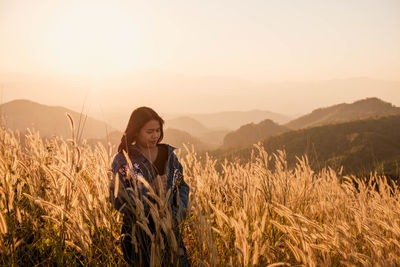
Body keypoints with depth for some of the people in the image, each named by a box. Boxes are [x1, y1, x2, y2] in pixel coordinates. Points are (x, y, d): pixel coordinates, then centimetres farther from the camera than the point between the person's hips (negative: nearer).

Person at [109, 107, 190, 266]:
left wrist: (177, 214, -7)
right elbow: (117, 200, -11)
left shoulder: (168, 154, 6)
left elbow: (182, 186, 9)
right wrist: (150, 190, -20)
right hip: (138, 233, -3)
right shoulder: (123, 160, -6)